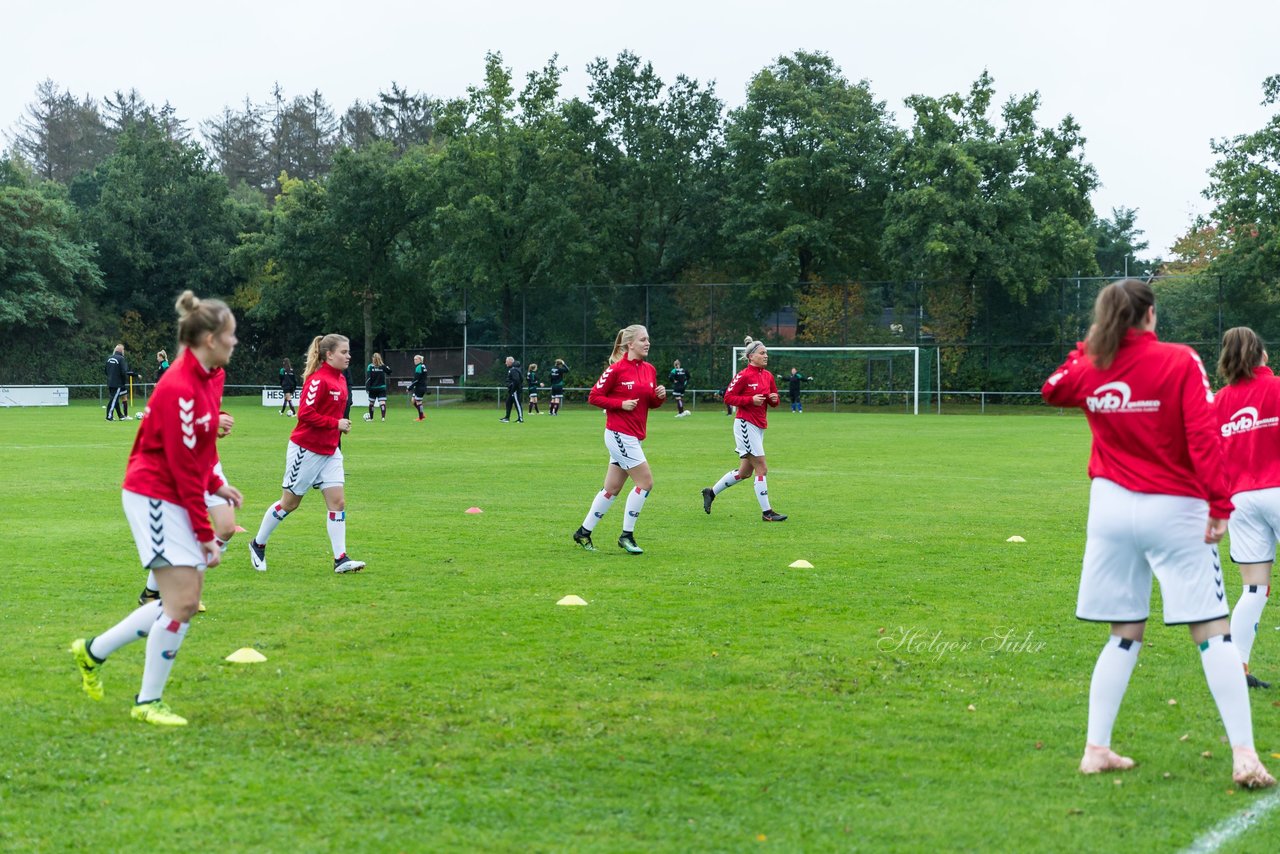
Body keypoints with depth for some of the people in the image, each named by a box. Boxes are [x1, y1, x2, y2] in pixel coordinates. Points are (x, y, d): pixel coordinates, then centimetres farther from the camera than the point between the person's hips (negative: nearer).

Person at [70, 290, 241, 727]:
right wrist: (205, 534, -17)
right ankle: (148, 702, 4)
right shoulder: (179, 389, -22)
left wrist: (216, 485, 9)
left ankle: (93, 652, 24)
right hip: (154, 497, -9)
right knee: (182, 601, -11)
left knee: (184, 601, 9)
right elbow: (184, 468, -20)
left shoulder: (211, 377, 6)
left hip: (178, 498, 9)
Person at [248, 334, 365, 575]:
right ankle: (258, 544, 24)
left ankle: (341, 559, -3)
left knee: (337, 502, -2)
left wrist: (342, 425, 4)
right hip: (306, 450, -8)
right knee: (289, 503, 5)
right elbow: (306, 413, -24)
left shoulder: (340, 380, 8)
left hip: (330, 451, 8)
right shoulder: (318, 380, -18)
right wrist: (336, 423, -21)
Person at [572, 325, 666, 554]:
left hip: (633, 437, 8)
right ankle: (626, 535, -1)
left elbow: (652, 403, 18)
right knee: (645, 481, -11)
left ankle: (583, 533, 22)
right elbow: (594, 397, -8)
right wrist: (621, 404, -18)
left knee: (612, 488, 11)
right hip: (619, 434, -8)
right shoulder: (616, 369, -11)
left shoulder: (649, 370, 10)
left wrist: (660, 396, -3)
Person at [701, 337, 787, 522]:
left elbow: (774, 400, 19)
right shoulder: (744, 375, -11)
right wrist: (751, 399, -21)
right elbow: (728, 398, -11)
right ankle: (766, 512, -3)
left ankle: (711, 492, 29)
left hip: (759, 427, 9)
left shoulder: (768, 376, 11)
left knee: (744, 472, 13)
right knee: (761, 468, -8)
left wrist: (774, 399, -4)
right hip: (746, 425, -8)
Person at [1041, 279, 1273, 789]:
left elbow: (1052, 390, 27)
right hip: (1173, 511, -4)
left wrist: (1087, 348, 29)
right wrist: (1219, 505, -15)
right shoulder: (1180, 362, -8)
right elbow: (1203, 435, -16)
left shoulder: (1088, 369, 4)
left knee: (1124, 634, 15)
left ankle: (1096, 748, 13)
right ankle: (1244, 755, -7)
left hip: (1111, 508, 4)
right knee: (1213, 632, -2)